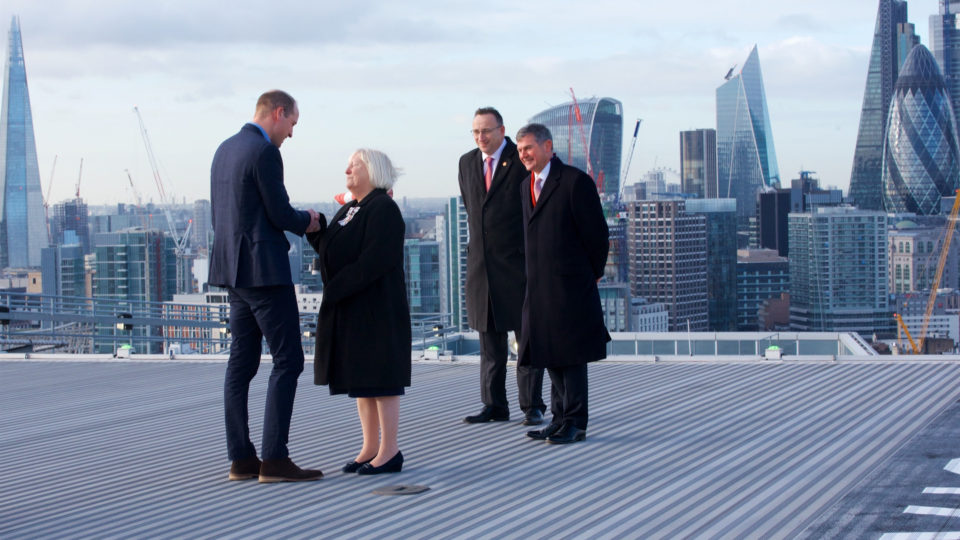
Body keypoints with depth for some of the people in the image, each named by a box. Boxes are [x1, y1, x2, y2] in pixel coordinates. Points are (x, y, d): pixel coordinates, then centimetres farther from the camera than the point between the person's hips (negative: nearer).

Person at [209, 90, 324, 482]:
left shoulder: (225, 150, 14)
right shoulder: (265, 152, -14)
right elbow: (281, 215, -16)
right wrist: (307, 222, 6)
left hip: (234, 270, 10)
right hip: (264, 270, -9)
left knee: (242, 363, 9)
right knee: (288, 361, -6)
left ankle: (241, 459, 10)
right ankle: (274, 460, -9)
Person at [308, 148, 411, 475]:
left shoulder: (383, 208, -11)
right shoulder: (349, 210, 17)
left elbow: (375, 259, -21)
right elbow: (330, 250, 12)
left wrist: (337, 288, -22)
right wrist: (314, 228, -4)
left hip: (376, 308, -9)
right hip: (348, 309, 9)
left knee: (379, 378, -4)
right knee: (360, 380, 11)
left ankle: (389, 451, 1)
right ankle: (371, 448, 18)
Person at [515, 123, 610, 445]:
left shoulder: (575, 181, -10)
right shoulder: (526, 186, 14)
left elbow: (597, 232, -8)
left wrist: (593, 274, 0)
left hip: (570, 285, -7)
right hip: (538, 287, 8)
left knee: (571, 356, -3)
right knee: (551, 356, 11)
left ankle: (575, 424, 3)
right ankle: (560, 419, 19)